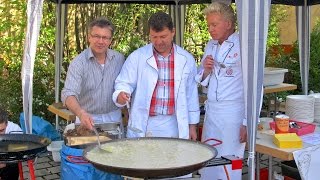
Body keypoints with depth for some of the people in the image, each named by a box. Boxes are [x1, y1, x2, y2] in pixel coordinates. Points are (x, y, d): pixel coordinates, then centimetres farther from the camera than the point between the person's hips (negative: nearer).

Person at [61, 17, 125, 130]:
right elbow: (68, 94, -25)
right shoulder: (78, 63, -14)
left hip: (114, 118, 3)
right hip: (88, 118, -3)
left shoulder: (119, 59, -2)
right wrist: (81, 113, -43)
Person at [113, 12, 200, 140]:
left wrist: (192, 125, 9)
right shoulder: (136, 57, -2)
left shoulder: (187, 60, 5)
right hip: (143, 126, -1)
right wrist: (121, 95, -25)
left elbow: (191, 94, 8)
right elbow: (124, 83, -2)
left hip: (174, 127, 2)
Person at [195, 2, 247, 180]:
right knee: (207, 165, 13)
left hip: (233, 114, -6)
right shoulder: (210, 46, 9)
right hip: (211, 112, 7)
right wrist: (206, 70, -5)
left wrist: (248, 123, -15)